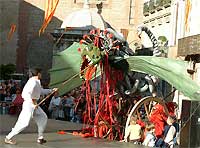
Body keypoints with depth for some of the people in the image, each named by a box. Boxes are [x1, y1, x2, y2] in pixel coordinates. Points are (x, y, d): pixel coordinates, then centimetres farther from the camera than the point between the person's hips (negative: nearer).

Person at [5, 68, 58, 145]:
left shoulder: (37, 82, 13)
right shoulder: (33, 82, -18)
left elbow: (41, 91, 28)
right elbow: (26, 93, -28)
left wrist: (51, 90, 25)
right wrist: (33, 102, -25)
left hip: (34, 104, 10)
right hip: (29, 104, -10)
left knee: (43, 118, 12)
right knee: (24, 123, -13)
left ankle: (40, 138, 18)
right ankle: (8, 138, -4)